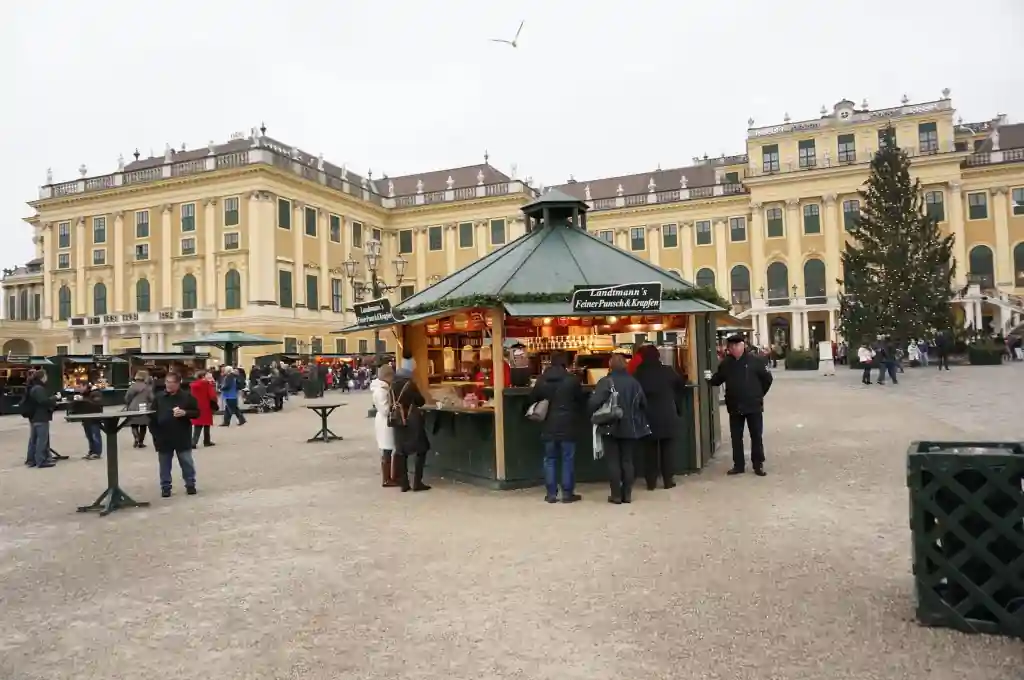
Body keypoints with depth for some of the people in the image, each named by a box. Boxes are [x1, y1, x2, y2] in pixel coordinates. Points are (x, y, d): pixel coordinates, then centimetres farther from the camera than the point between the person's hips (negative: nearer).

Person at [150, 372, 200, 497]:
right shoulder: (159, 398, 3)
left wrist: (185, 413, -20)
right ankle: (165, 486, 21)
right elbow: (153, 417, 5)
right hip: (164, 438, 2)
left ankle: (190, 484, 19)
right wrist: (155, 435, 0)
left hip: (182, 438, -2)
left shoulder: (187, 397, -3)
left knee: (187, 462, 6)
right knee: (165, 465, 10)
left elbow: (197, 412, 0)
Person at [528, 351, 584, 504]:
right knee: (568, 459, 5)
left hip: (548, 426, 3)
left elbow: (533, 400, 7)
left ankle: (551, 493, 11)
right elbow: (580, 401, 3)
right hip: (567, 425, -2)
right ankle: (567, 493, 8)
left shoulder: (541, 380, 0)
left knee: (550, 459, 10)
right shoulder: (572, 379, -8)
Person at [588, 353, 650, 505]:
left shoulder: (606, 382, -13)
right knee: (627, 460, 11)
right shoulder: (634, 382, 4)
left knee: (613, 461, 3)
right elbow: (644, 404, 10)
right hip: (630, 428, 4)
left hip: (610, 427, -4)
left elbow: (593, 403, -21)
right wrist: (639, 421, 24)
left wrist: (595, 417, -2)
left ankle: (616, 495, 5)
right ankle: (627, 494, 13)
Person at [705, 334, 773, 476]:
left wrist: (759, 395, 5)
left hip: (753, 406, -3)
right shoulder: (725, 363, 2)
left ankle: (758, 465, 16)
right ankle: (738, 465, 19)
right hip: (734, 407, 3)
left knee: (756, 436, 6)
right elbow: (718, 380, 5)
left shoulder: (754, 361, -8)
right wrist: (710, 379, -17)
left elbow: (767, 378, -2)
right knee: (736, 437, 9)